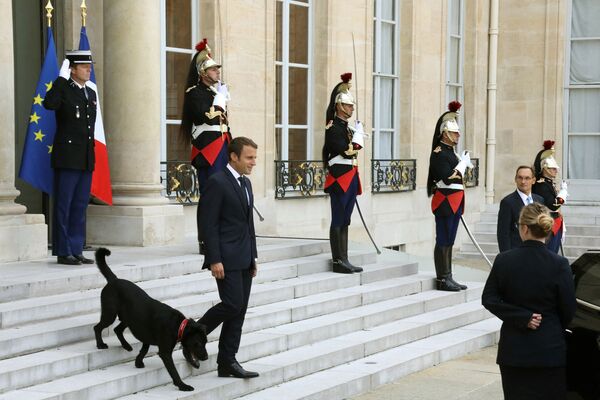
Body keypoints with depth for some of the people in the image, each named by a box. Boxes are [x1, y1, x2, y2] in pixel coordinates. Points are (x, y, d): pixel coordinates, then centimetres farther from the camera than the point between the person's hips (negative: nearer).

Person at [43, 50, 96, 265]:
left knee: (80, 207, 9)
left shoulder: (91, 93, 17)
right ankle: (63, 252, 2)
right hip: (67, 158, -7)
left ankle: (76, 251, 15)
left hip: (86, 160, 7)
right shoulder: (63, 89, -5)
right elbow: (49, 104, -28)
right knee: (63, 206, -2)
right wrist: (62, 78, -21)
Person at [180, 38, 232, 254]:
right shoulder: (195, 93, -8)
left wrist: (230, 149, 19)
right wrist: (220, 99, -11)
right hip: (207, 151, -9)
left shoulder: (217, 91, 18)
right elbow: (208, 118, -21)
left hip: (221, 150, 9)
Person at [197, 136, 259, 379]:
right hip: (226, 258, -8)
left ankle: (227, 362, 10)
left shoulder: (246, 183, 15)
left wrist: (253, 257, 17)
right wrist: (214, 260, -19)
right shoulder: (217, 182, -11)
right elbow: (209, 224, -15)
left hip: (244, 259, 8)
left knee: (239, 310, 6)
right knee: (232, 304, -13)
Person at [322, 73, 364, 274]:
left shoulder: (347, 127, 17)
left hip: (350, 178, 9)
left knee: (345, 221, 10)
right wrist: (358, 134, -9)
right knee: (338, 221, -5)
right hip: (340, 178, -9)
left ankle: (344, 260, 13)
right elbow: (347, 151, -19)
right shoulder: (333, 127, -10)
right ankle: (338, 261, -3)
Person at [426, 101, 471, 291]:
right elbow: (448, 178, -22)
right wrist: (463, 162, -12)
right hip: (445, 201, -10)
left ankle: (448, 278, 15)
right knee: (443, 240, -6)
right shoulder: (439, 153, -13)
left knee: (449, 240, 11)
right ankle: (442, 279, -3)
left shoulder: (450, 152, 16)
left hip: (454, 201, 10)